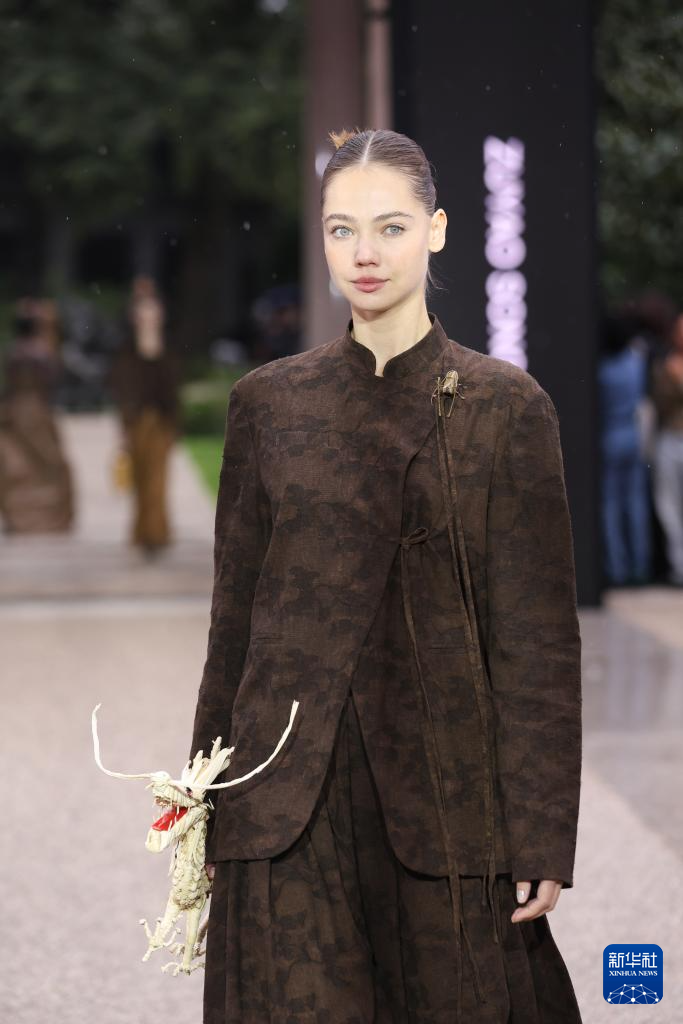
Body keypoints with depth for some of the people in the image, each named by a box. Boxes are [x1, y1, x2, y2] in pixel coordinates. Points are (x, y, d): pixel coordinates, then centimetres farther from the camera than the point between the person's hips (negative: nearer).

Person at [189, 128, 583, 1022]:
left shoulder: (506, 407, -1)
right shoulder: (268, 402, 6)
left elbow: (539, 636, -2)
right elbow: (235, 614, 10)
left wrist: (545, 837, -5)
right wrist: (209, 812, 8)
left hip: (443, 786, -1)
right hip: (290, 792, 2)